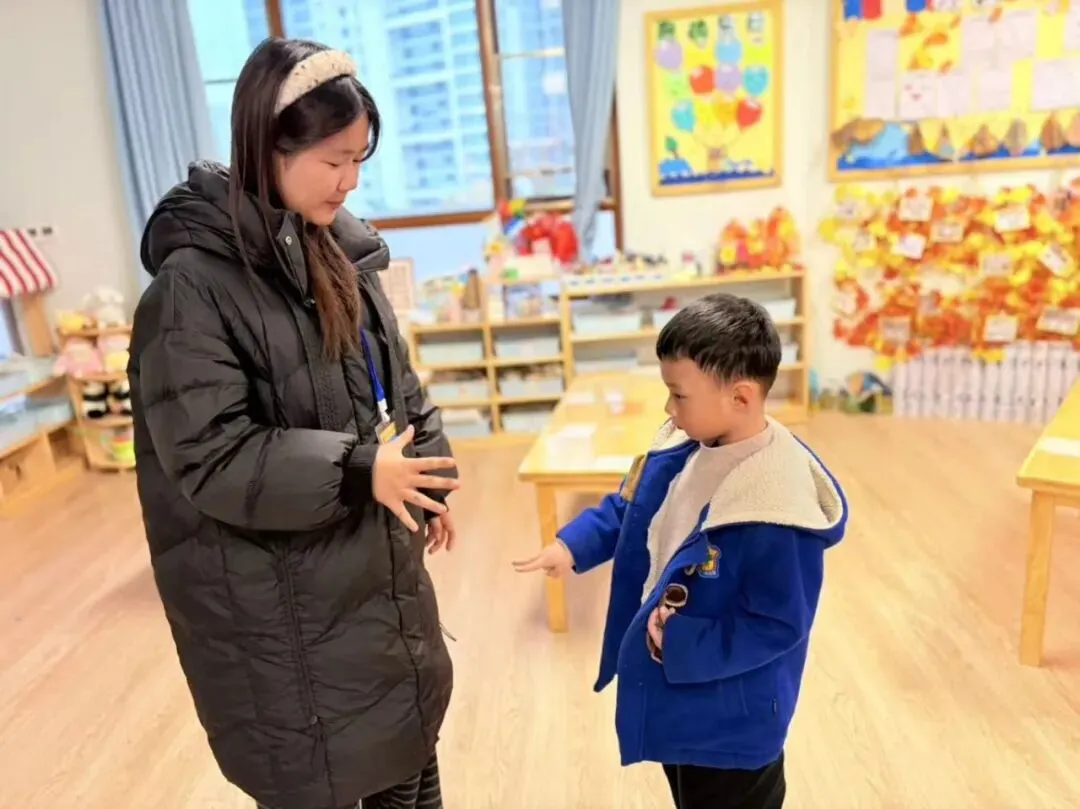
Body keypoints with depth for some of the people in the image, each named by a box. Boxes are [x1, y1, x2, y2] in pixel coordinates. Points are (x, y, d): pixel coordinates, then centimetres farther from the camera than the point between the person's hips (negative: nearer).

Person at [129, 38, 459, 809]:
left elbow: (397, 381, 12)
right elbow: (209, 459, -20)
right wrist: (356, 471, -24)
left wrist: (428, 480, 5)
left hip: (381, 568, 7)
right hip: (284, 606, -7)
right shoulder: (193, 283, -18)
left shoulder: (337, 251, 3)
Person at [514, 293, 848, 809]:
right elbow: (628, 510, 6)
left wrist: (682, 645, -28)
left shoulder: (775, 511, -34)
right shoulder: (682, 448, -9)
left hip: (731, 721, -8)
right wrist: (573, 545, -7)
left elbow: (778, 627, -26)